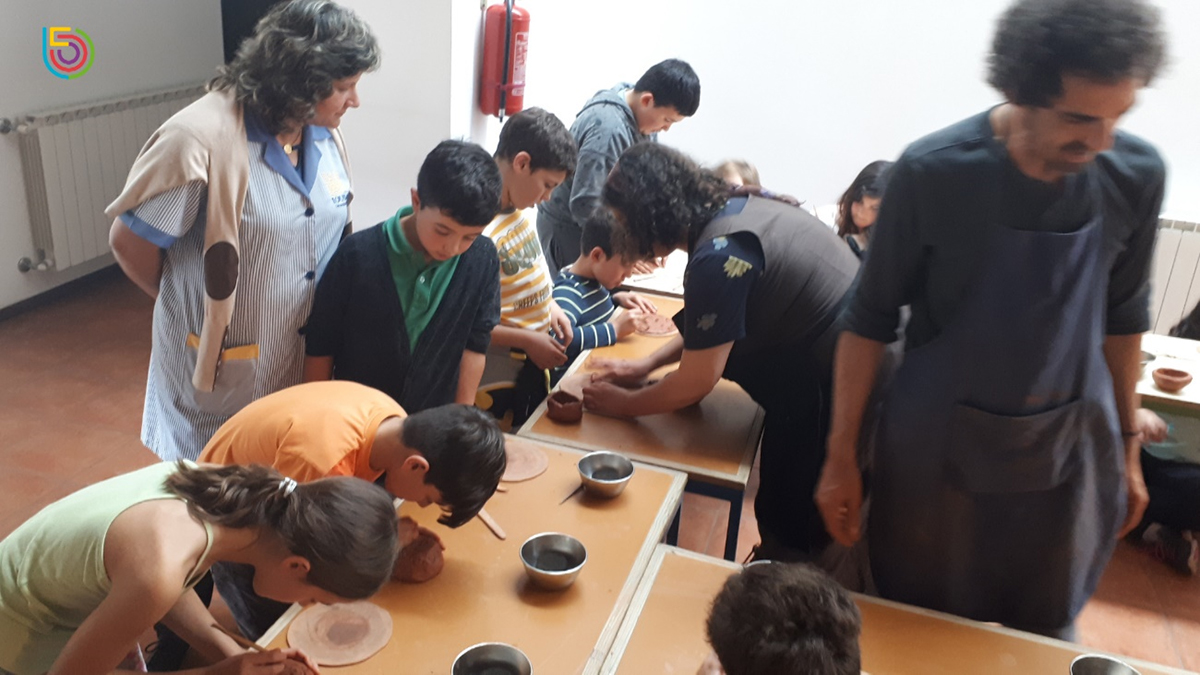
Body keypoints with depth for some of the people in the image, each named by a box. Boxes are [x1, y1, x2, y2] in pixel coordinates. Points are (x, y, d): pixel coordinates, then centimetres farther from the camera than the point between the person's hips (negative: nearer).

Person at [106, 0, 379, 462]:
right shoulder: (199, 140, -22)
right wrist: (195, 306, 3)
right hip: (220, 371, -5)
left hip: (305, 363, 6)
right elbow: (128, 242, -12)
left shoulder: (325, 136, -1)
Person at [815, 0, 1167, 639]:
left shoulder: (1137, 175, -9)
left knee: (1045, 640, 19)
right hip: (938, 450, -2)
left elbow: (1122, 317, 6)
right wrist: (842, 456, -8)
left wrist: (1126, 445, 13)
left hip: (1072, 452, 3)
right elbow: (871, 318, -10)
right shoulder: (931, 173, -19)